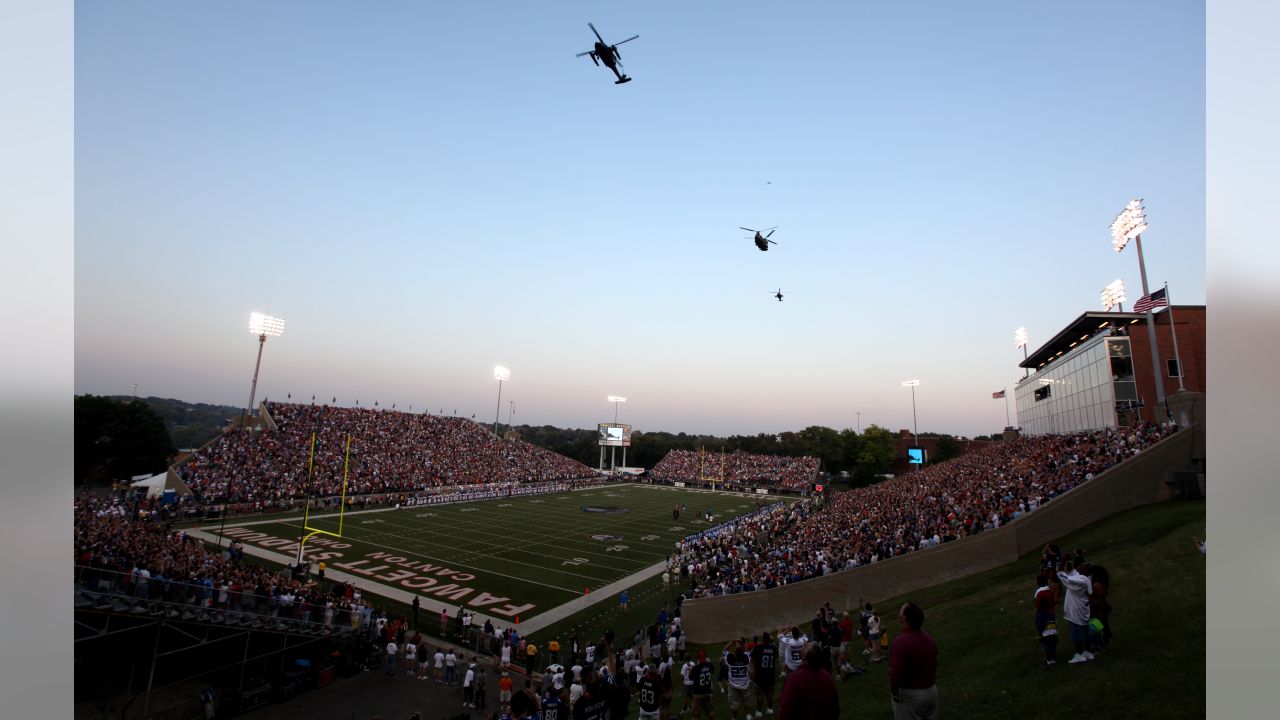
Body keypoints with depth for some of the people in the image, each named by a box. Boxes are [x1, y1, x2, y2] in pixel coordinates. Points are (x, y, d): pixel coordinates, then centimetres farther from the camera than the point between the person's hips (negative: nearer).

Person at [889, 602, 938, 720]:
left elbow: (895, 673, -31)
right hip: (932, 691, 7)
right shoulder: (929, 638, -1)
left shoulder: (901, 641, -27)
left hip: (909, 694, -7)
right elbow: (934, 665, 10)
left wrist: (893, 692, -15)